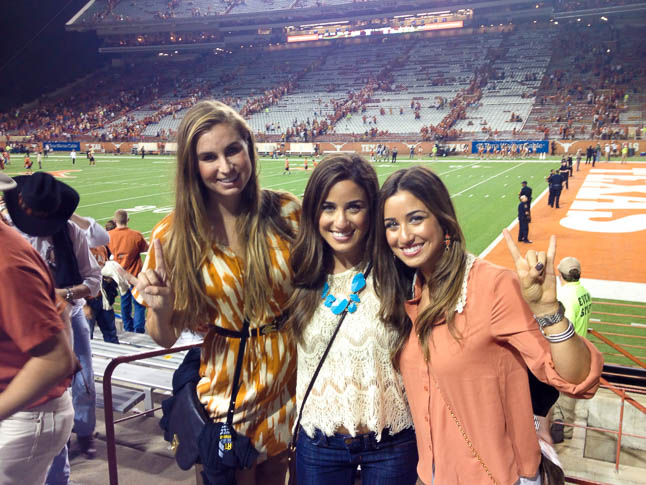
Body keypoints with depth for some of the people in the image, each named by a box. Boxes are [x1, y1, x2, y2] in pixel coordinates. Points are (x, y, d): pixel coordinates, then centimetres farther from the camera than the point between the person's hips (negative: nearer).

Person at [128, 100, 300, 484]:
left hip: (292, 381, 2)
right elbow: (166, 337, -5)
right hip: (228, 393, -1)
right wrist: (160, 310, -24)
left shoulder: (287, 212, -9)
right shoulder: (174, 237, -11)